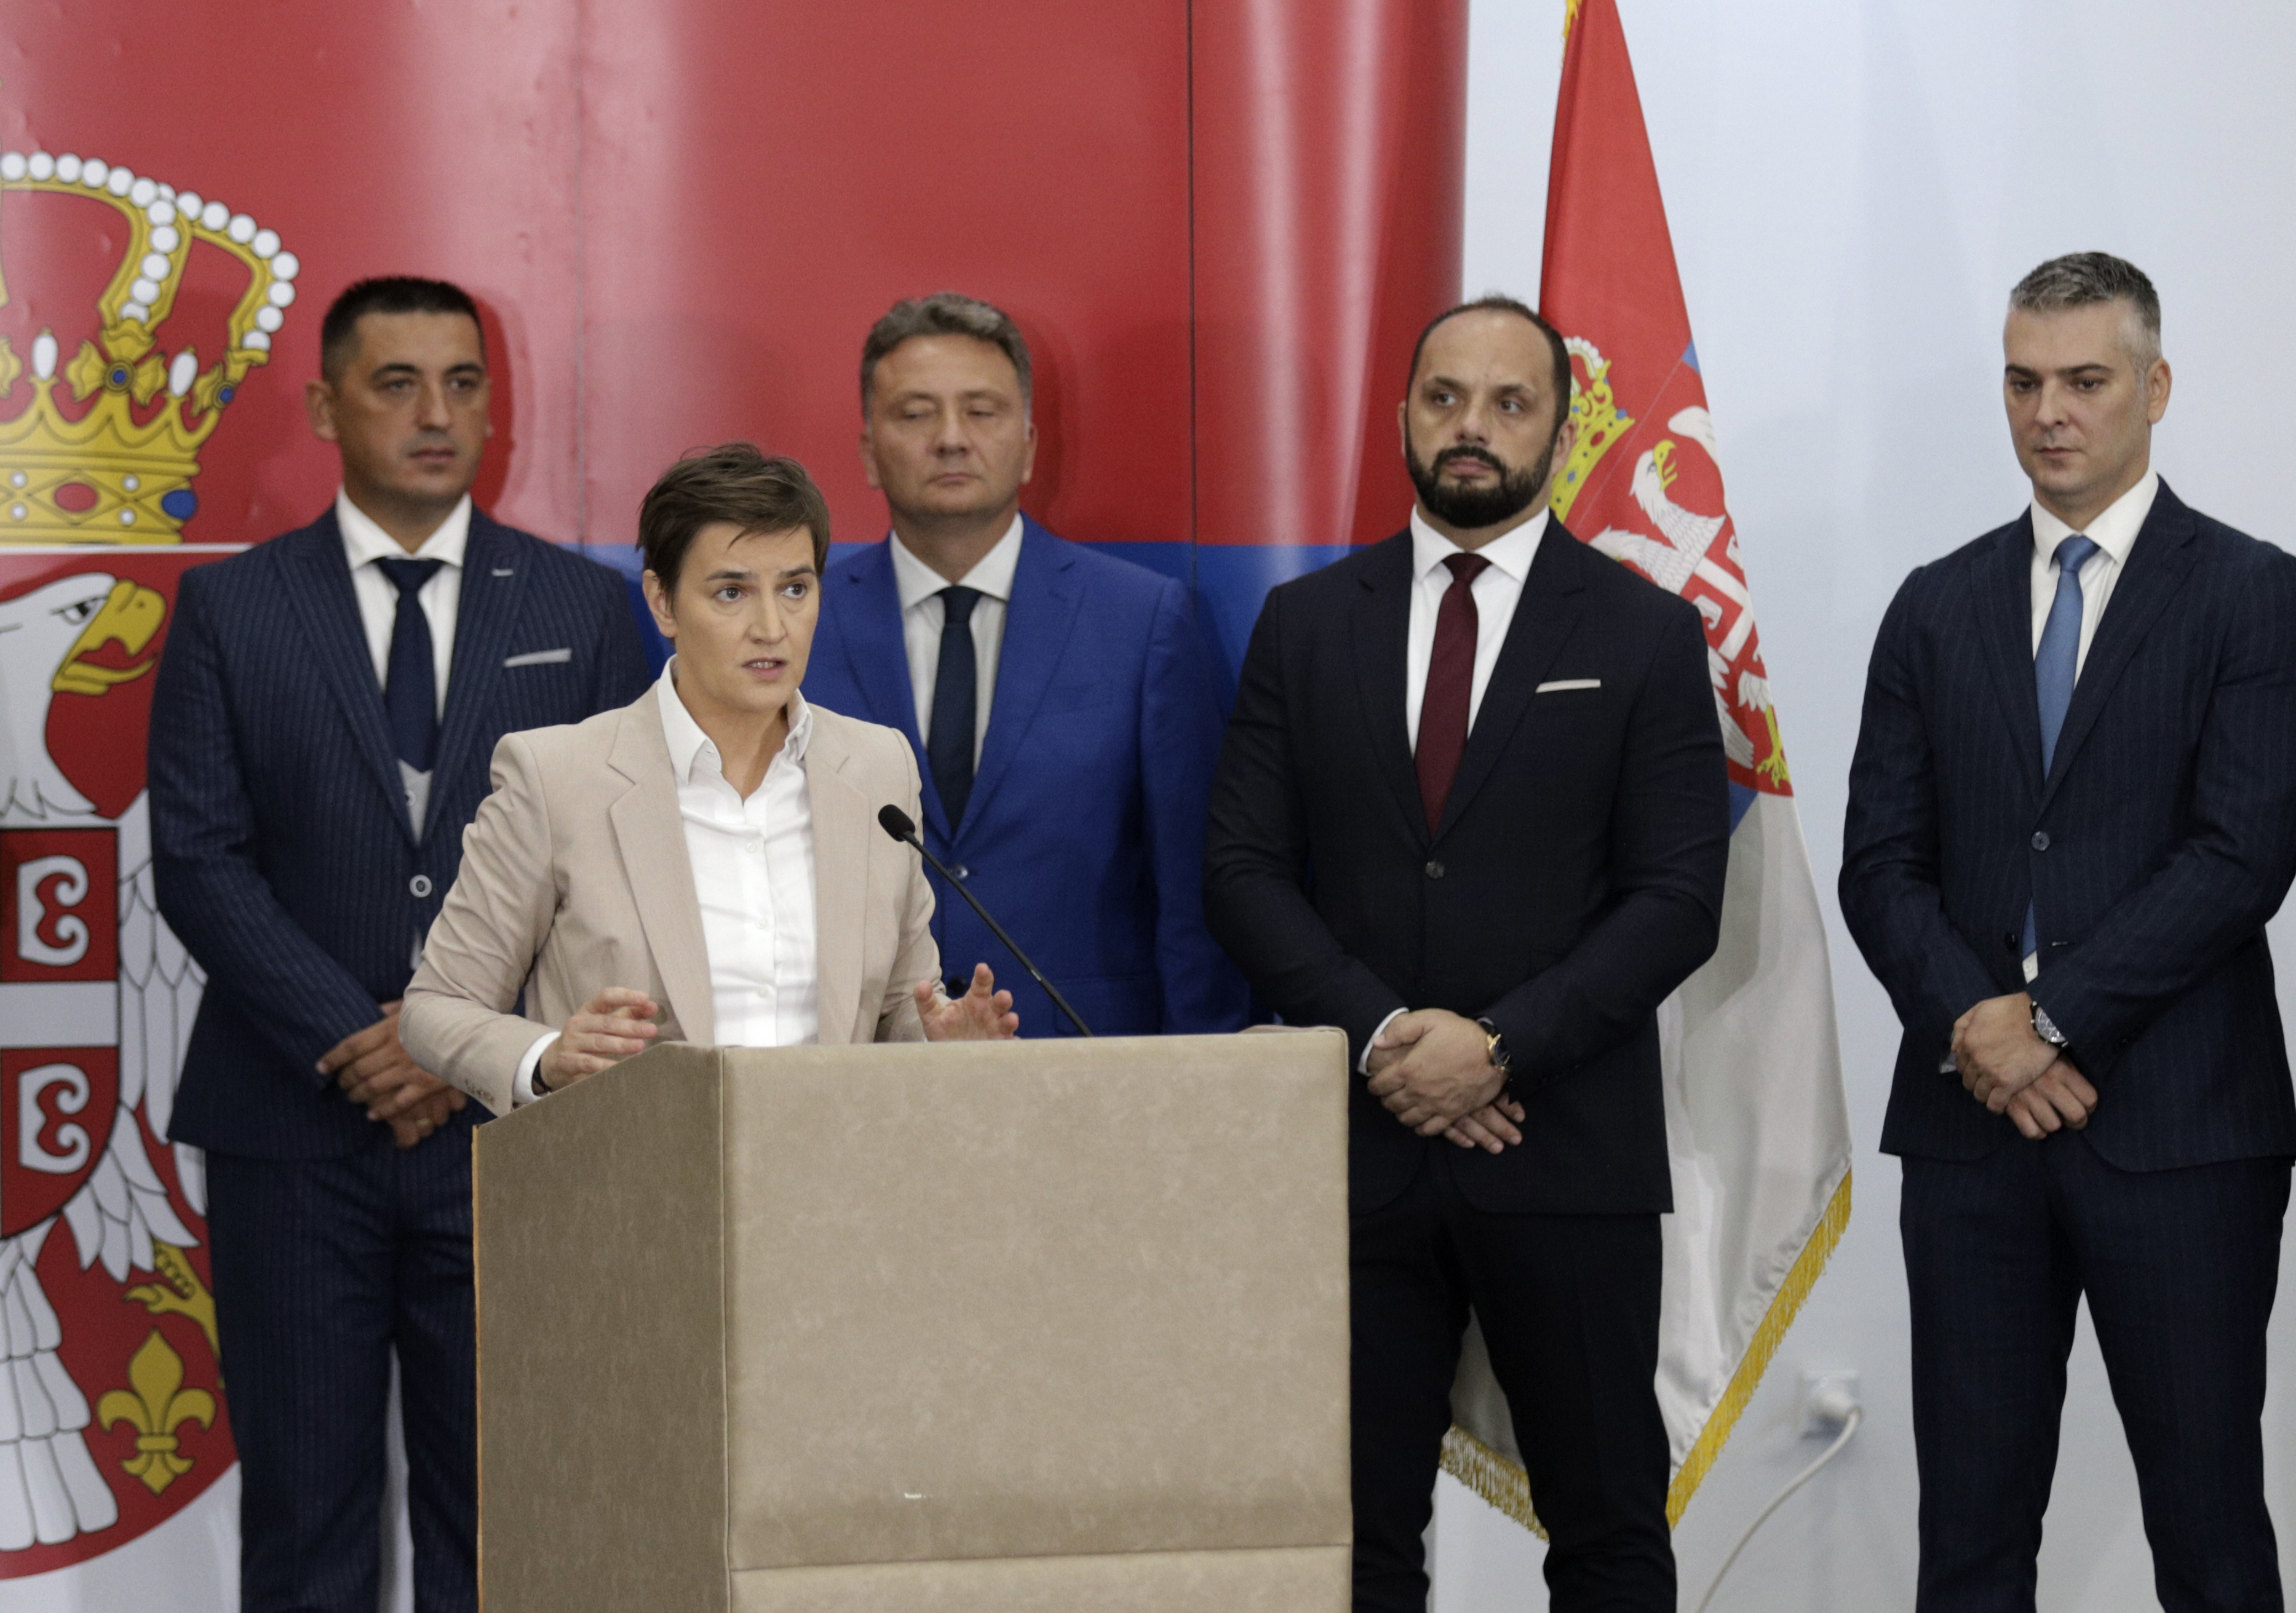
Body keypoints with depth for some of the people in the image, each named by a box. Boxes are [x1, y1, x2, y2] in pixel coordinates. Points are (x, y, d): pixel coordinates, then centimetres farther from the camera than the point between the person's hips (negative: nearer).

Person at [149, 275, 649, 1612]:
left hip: (507, 1132, 1)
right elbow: (199, 859, -1)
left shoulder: (582, 609, 8)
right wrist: (352, 1038, -12)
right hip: (295, 1129, 0)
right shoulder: (232, 610, 6)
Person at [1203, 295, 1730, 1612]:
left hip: (1568, 1153, -1)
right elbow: (1245, 872, 4)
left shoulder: (1644, 636, 3)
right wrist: (1379, 1035, -11)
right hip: (1358, 1150, 2)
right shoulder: (1307, 625, 9)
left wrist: (1500, 1048, -14)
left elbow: (1679, 900, -4)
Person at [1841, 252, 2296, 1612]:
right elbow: (1882, 861, 8)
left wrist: (2060, 1024, -13)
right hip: (1971, 1126, 4)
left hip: (2177, 1129, -3)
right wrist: (1970, 1019, -10)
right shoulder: (1938, 608, 13)